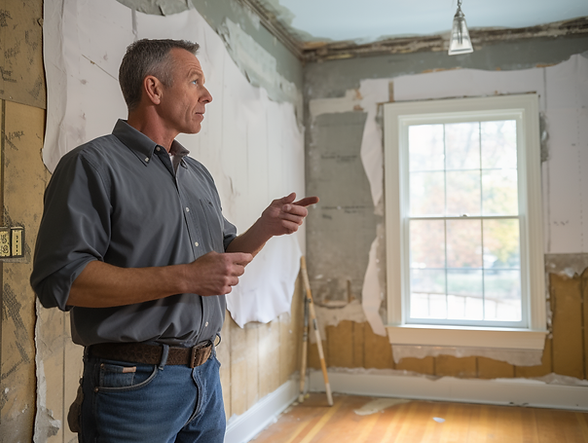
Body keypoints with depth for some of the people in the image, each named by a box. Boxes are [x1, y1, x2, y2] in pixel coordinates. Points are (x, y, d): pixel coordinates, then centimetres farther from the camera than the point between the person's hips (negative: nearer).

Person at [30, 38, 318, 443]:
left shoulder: (198, 174, 14)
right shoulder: (93, 165, -10)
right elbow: (59, 280, -20)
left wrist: (266, 227, -1)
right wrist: (184, 279, -23)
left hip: (206, 376, 7)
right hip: (133, 383, -7)